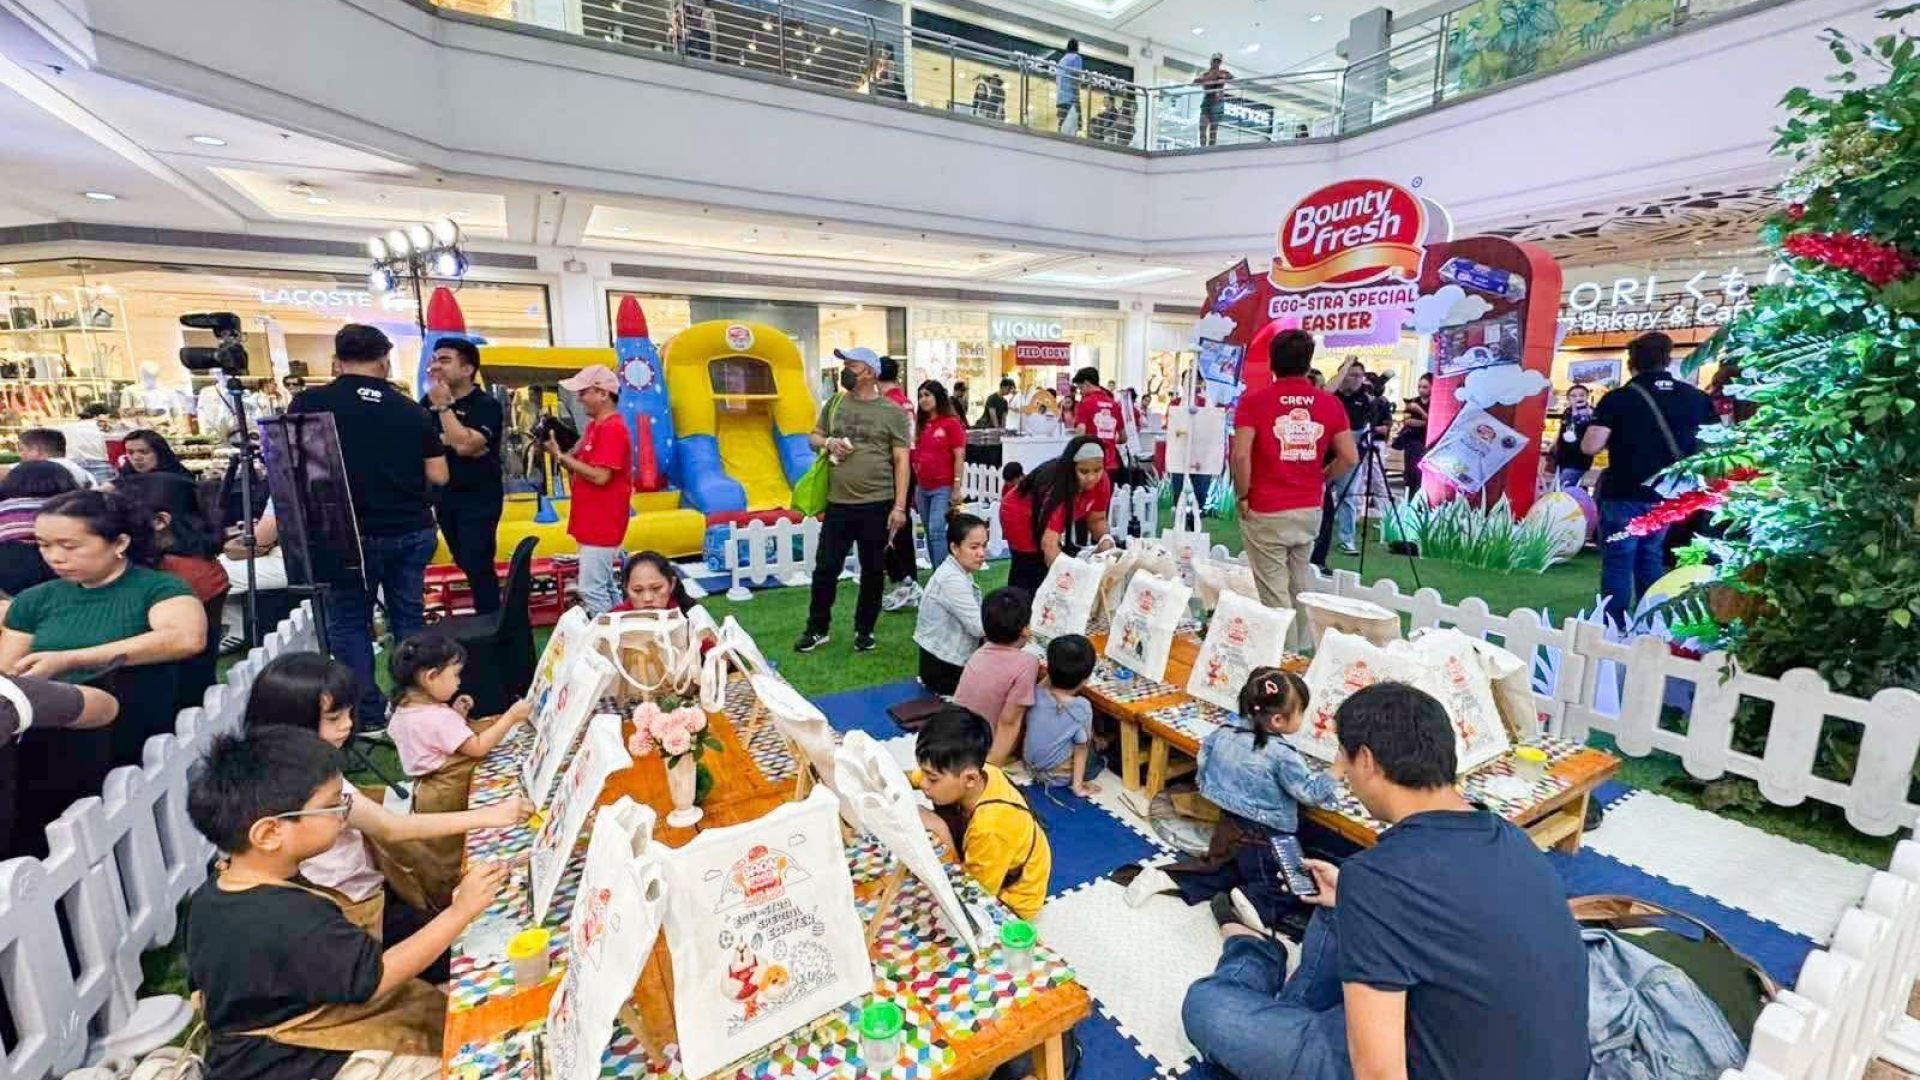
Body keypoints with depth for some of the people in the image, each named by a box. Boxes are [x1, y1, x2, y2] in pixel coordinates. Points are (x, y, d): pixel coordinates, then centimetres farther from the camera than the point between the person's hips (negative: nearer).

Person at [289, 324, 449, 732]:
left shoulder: (309, 403, -5)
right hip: (412, 531, 2)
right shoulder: (412, 410, 0)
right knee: (409, 618, 11)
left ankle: (368, 717, 12)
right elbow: (438, 476, 1)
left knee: (349, 622, 10)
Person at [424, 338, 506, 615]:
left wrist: (444, 406, -18)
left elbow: (465, 444, -24)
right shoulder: (428, 402, 8)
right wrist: (447, 441, -15)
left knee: (478, 566, -8)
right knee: (465, 564, 14)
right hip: (444, 497, 7)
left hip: (479, 498, -6)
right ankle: (483, 616, 27)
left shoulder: (486, 405, -12)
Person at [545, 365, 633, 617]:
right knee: (605, 586, 16)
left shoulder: (612, 429, -17)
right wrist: (561, 452, -2)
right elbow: (582, 467, 16)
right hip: (594, 522, 10)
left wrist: (560, 455, -15)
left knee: (592, 589, -6)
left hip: (602, 524, -10)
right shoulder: (595, 425, 14)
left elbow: (600, 476, -23)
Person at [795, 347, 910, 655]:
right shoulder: (834, 404, 8)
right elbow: (813, 437, 19)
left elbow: (901, 461, -4)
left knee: (873, 571, 10)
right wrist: (828, 442, -5)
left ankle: (864, 630, 26)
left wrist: (899, 506, -11)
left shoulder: (892, 411, -3)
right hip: (838, 504, 3)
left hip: (877, 505, -3)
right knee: (825, 568, 8)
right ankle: (817, 629, 24)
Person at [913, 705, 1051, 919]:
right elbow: (908, 778, -8)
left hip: (1009, 897, -6)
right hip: (981, 864, 6)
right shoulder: (972, 772, -24)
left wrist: (942, 833, -31)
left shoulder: (990, 826, -41)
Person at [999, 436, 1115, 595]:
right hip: (1019, 515, -6)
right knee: (1032, 568, -12)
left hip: (1055, 521, 6)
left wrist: (1105, 540, -27)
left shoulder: (1102, 481, -21)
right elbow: (1049, 543, -47)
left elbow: (1096, 518, -7)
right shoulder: (1057, 486, -40)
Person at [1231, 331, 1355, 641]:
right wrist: (1320, 481, 16)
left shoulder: (1254, 401, -9)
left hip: (1266, 512, -5)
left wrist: (1242, 496, -6)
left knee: (1273, 591, 3)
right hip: (1311, 510, 5)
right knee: (1299, 585, 21)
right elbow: (1349, 457, 2)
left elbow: (1241, 455, -19)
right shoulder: (1330, 403, 2)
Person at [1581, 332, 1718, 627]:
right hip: (1671, 497, 5)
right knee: (1653, 563, 17)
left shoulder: (1618, 398, -10)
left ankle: (1613, 631, 3)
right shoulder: (1697, 398, 4)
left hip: (1625, 496, -5)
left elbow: (1590, 447, -16)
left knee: (1618, 564, 1)